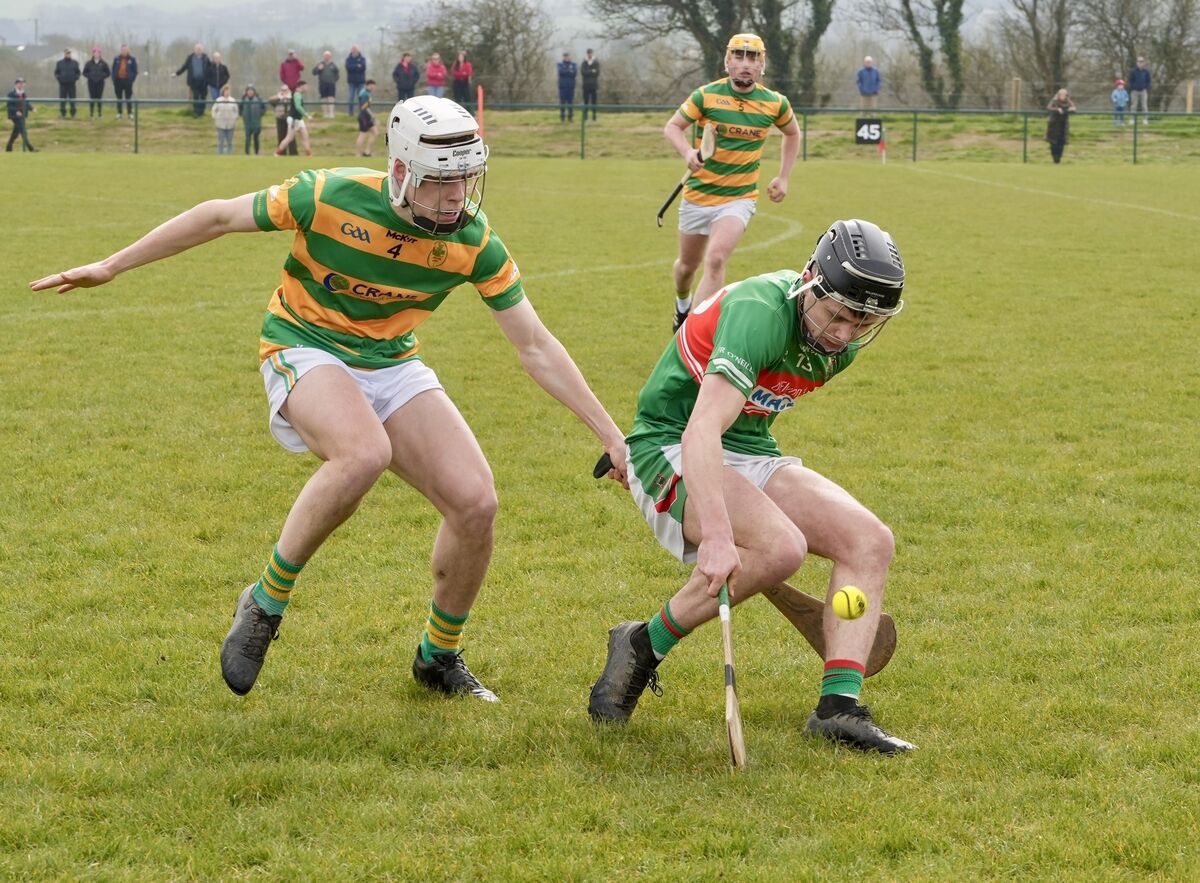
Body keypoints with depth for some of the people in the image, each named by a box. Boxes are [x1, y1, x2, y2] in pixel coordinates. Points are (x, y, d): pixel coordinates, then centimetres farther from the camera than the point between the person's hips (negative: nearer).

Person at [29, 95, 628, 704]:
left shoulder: (474, 241, -13)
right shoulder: (331, 197, -23)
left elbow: (535, 348, -6)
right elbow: (219, 218, -8)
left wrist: (609, 433, -9)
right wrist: (112, 266, -2)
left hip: (392, 365, 4)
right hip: (305, 351, -4)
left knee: (475, 501, -15)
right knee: (365, 453, -37)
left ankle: (440, 657, 11)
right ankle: (266, 602, -17)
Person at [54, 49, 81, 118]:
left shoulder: (74, 63, 9)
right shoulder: (59, 63, 8)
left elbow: (78, 72, 13)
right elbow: (56, 72, 11)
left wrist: (76, 78, -4)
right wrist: (58, 78, -6)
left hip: (71, 84, 0)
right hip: (63, 84, 0)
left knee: (72, 100, 0)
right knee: (62, 100, 1)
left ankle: (73, 114, 5)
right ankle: (63, 114, 8)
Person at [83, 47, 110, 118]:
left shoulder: (103, 63, 3)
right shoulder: (89, 63, 4)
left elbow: (108, 73, 7)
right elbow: (84, 73, 9)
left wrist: (102, 76, -7)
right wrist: (89, 76, -7)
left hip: (100, 83, 0)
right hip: (91, 83, 0)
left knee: (99, 98, 0)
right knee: (92, 98, 0)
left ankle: (100, 113, 5)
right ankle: (91, 113, 5)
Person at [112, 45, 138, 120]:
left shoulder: (132, 59, 0)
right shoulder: (116, 59, 5)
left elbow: (135, 71, 2)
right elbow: (113, 70, 7)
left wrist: (132, 80, -8)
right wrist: (114, 79, -4)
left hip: (127, 81, -2)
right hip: (118, 81, 2)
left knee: (128, 99, 2)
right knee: (119, 98, 7)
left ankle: (130, 113, 5)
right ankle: (119, 113, 12)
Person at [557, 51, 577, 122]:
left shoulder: (574, 65, 10)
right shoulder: (560, 64, 7)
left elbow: (575, 73, -6)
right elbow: (561, 71, -11)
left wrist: (566, 72, -10)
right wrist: (570, 72, -8)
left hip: (571, 86, 1)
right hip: (562, 86, -1)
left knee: (570, 102, 1)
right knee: (562, 102, -2)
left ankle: (570, 117, 5)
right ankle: (562, 118, 2)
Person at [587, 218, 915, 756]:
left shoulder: (844, 341, 0)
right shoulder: (760, 313, -29)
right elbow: (702, 430, -41)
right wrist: (717, 536, -52)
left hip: (750, 452, 8)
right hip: (672, 448, -8)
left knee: (870, 541, -12)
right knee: (781, 546, -33)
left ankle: (839, 706, -17)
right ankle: (641, 648, -15)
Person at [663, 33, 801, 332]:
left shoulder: (775, 103, -4)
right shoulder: (707, 95, -10)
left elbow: (792, 134, 16)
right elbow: (672, 126, -1)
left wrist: (783, 178, 9)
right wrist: (688, 152, -21)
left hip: (739, 198, -1)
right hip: (698, 195, 1)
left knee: (715, 260, -24)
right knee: (688, 265, 17)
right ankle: (682, 304, 51)